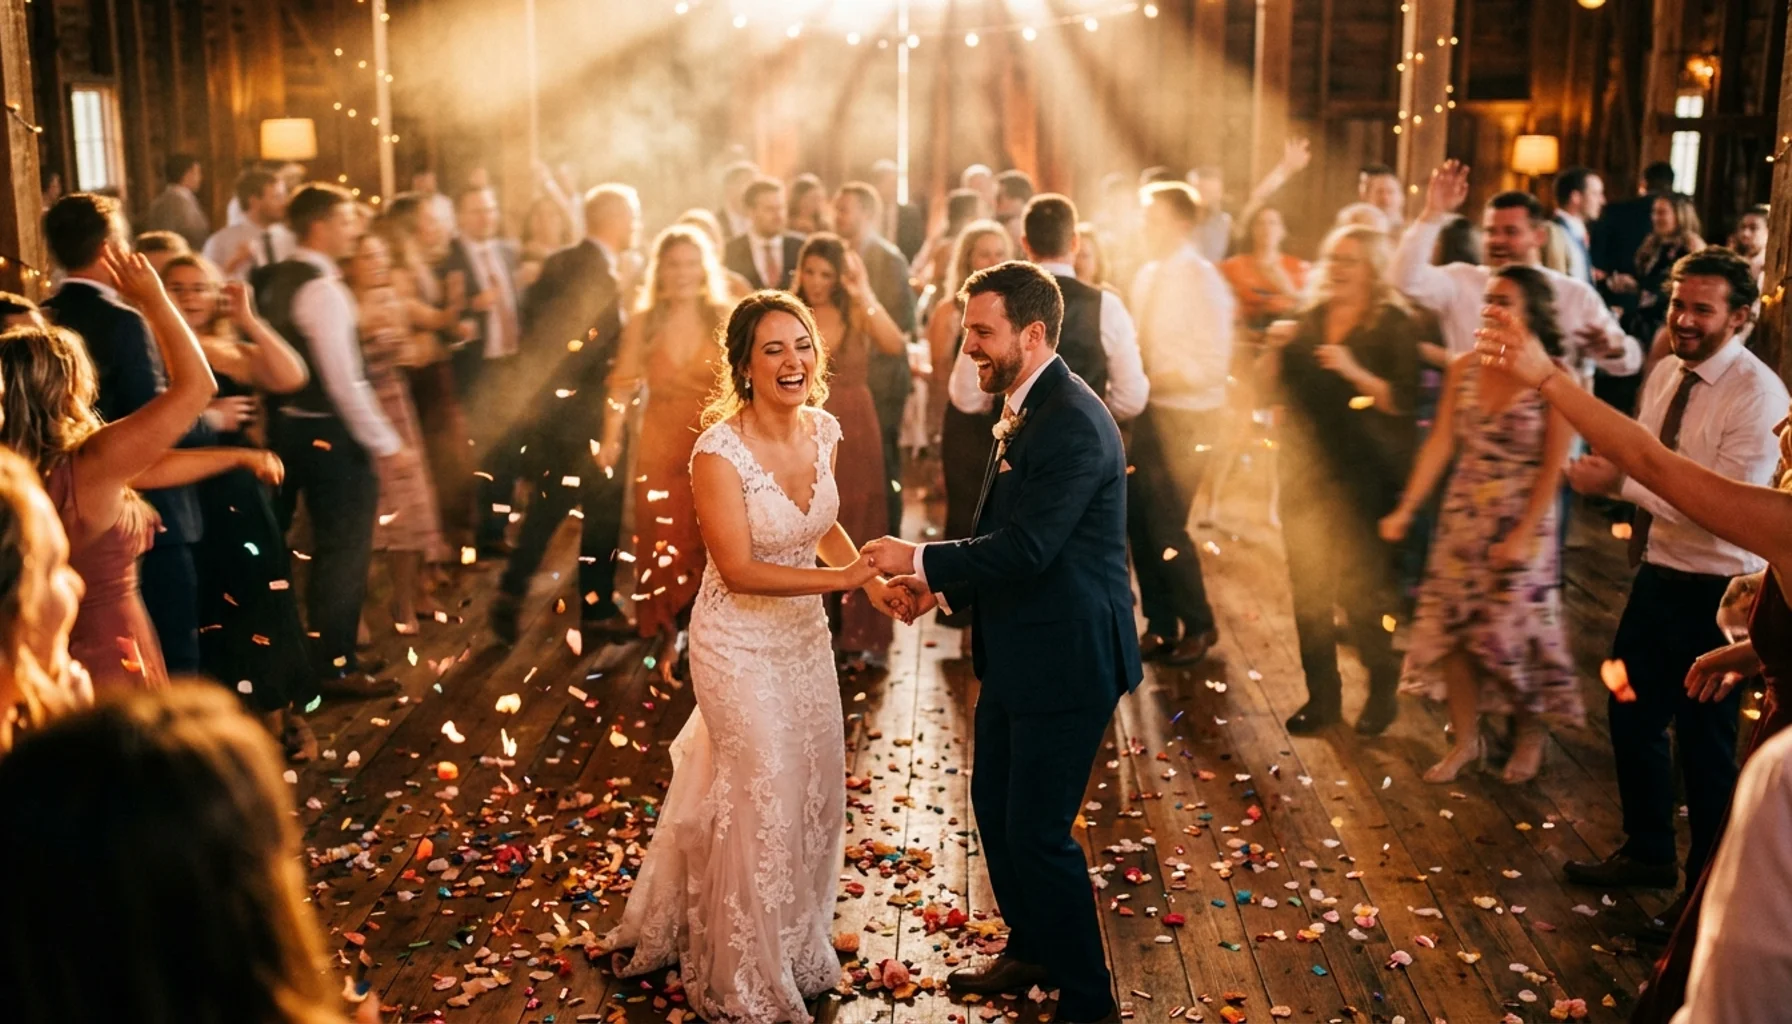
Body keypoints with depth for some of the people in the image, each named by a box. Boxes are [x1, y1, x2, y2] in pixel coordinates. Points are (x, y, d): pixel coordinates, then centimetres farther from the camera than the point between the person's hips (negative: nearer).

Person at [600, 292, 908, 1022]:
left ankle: (799, 947, 42)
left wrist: (875, 583, -2)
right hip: (739, 644, -6)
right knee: (763, 800, 7)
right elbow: (739, 569, -24)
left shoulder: (823, 431, -5)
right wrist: (846, 578, -28)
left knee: (815, 791, 16)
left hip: (805, 634, 6)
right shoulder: (719, 452, -24)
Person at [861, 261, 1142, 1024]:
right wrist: (946, 585, 5)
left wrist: (921, 559, -18)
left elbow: (1027, 547, -27)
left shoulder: (1073, 424, -23)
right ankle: (1031, 950, 42)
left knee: (1038, 831, -1)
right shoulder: (1027, 409, 9)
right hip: (1018, 653, 10)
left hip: (1064, 660, -10)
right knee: (995, 804, 21)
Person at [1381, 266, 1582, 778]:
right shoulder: (1464, 369, 1)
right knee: (1451, 625, 5)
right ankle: (1464, 739, 21)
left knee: (1509, 632, 0)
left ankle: (1529, 734, 26)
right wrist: (1406, 508, -7)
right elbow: (1440, 443, 0)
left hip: (1522, 523, -4)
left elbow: (1553, 466, -11)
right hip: (1463, 518, 4)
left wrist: (1522, 535, -16)